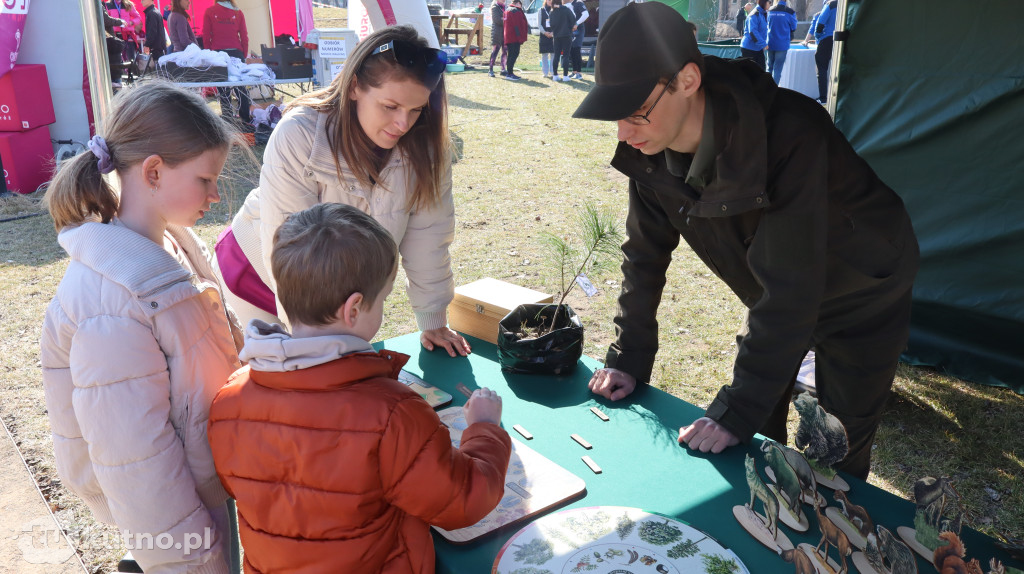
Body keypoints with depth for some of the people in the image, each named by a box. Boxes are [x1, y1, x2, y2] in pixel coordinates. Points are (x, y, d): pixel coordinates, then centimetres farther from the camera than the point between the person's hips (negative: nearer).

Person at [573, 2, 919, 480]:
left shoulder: (790, 136, -40)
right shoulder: (648, 148, -19)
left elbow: (790, 289, -38)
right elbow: (645, 253, -7)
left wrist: (737, 410, -33)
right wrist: (628, 359, -8)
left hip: (863, 297, -5)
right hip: (774, 298, 5)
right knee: (754, 438, 11)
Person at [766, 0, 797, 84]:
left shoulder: (770, 11, 1)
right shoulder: (790, 12, -9)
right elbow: (793, 28, 3)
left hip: (770, 44, 4)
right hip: (782, 45, -4)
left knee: (769, 68, 15)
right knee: (777, 69, 0)